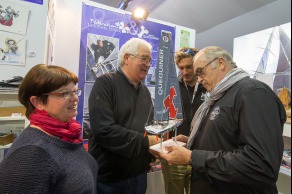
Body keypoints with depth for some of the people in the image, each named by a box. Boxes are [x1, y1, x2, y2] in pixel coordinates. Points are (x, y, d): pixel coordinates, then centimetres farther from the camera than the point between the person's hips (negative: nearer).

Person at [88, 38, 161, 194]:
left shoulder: (145, 91, 9)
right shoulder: (106, 83, -14)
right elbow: (103, 129, -25)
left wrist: (155, 144, -6)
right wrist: (145, 141, -20)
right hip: (107, 177, -6)